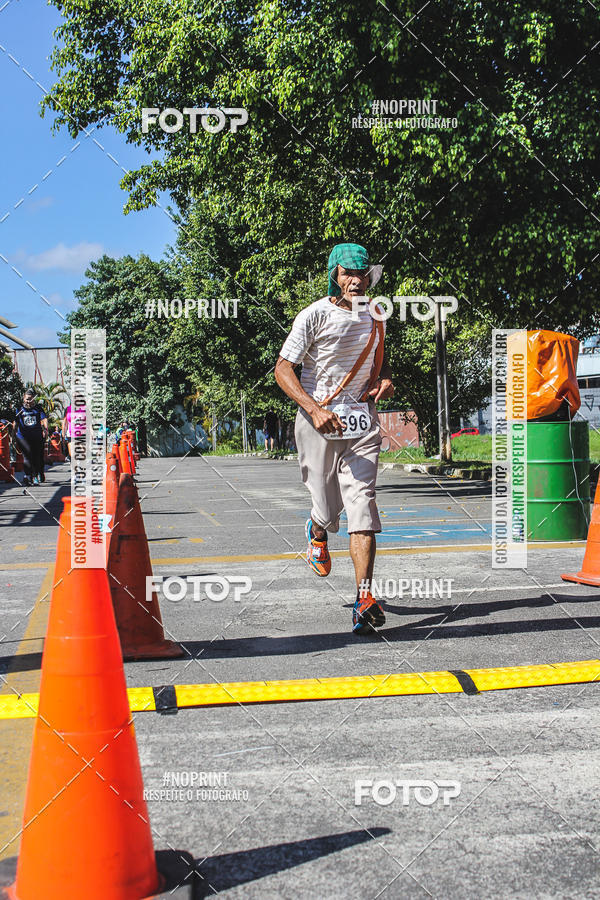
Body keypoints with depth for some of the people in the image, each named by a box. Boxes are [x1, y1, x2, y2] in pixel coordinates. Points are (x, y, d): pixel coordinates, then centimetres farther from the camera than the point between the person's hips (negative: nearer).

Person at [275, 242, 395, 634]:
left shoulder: (375, 317, 11)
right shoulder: (315, 315, -6)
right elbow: (283, 368, -9)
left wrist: (385, 380, 5)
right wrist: (315, 409, -23)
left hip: (362, 421, 3)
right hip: (318, 419, -2)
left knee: (362, 504, -11)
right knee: (328, 510, 5)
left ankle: (365, 598, -14)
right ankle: (317, 531, 45)